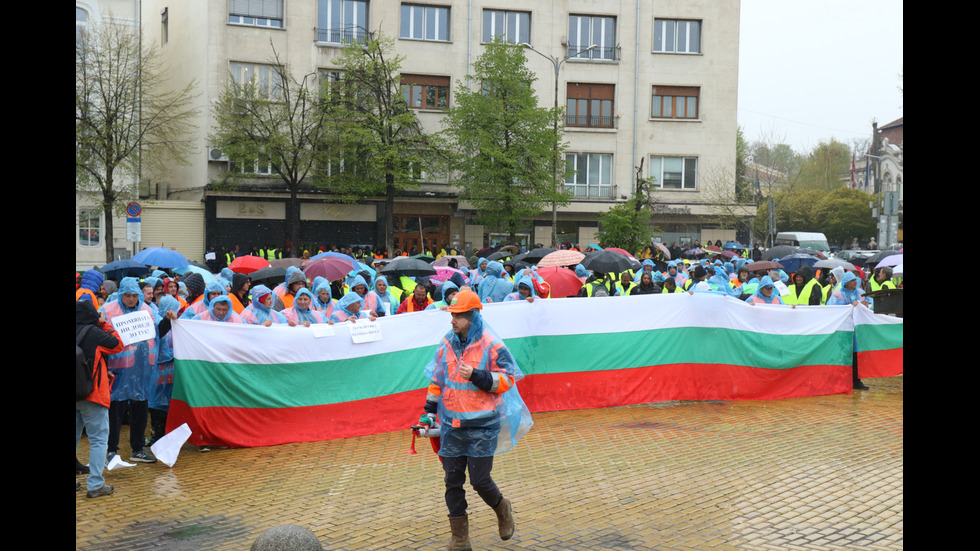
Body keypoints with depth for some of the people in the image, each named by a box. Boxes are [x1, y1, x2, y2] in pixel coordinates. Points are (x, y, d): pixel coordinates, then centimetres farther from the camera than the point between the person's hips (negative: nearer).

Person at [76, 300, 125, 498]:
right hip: (93, 394, -6)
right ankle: (95, 485, -3)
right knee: (98, 439, 0)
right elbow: (118, 345, -2)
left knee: (74, 437, 16)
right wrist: (105, 326, 5)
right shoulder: (94, 333, -14)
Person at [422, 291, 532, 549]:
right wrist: (429, 411, 14)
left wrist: (475, 375, -22)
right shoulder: (447, 344, 6)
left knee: (480, 480, -3)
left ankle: (502, 509, 30)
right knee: (453, 481, 6)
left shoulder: (492, 346, -10)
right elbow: (437, 380, 16)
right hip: (451, 424, 5)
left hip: (482, 426, -5)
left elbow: (507, 380, -11)